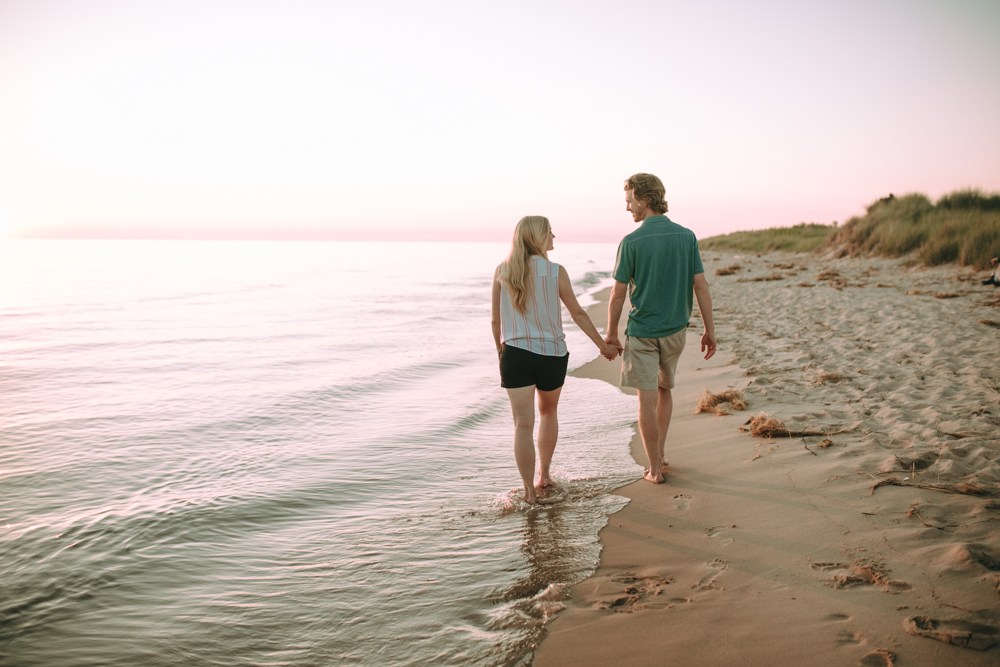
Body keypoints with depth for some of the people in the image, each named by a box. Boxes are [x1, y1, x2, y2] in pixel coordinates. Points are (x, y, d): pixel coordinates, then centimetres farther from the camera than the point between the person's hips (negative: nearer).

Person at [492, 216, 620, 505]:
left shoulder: (502, 272, 0)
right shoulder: (556, 272, -5)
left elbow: (496, 321, 6)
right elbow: (577, 313, 1)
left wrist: (500, 350, 21)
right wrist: (603, 345, 12)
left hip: (515, 354, 0)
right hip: (552, 354, 0)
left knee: (523, 424, 1)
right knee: (548, 413, 23)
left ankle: (530, 491, 1)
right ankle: (544, 475, 30)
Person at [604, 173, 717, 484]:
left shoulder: (631, 242, -11)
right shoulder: (686, 237, -1)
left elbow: (618, 294, -7)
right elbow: (701, 286, -1)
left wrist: (611, 333, 5)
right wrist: (710, 330, 5)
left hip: (642, 332, -4)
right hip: (675, 330, 4)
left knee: (647, 399, 2)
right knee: (664, 390, 23)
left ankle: (655, 468, 8)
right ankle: (659, 454, 27)